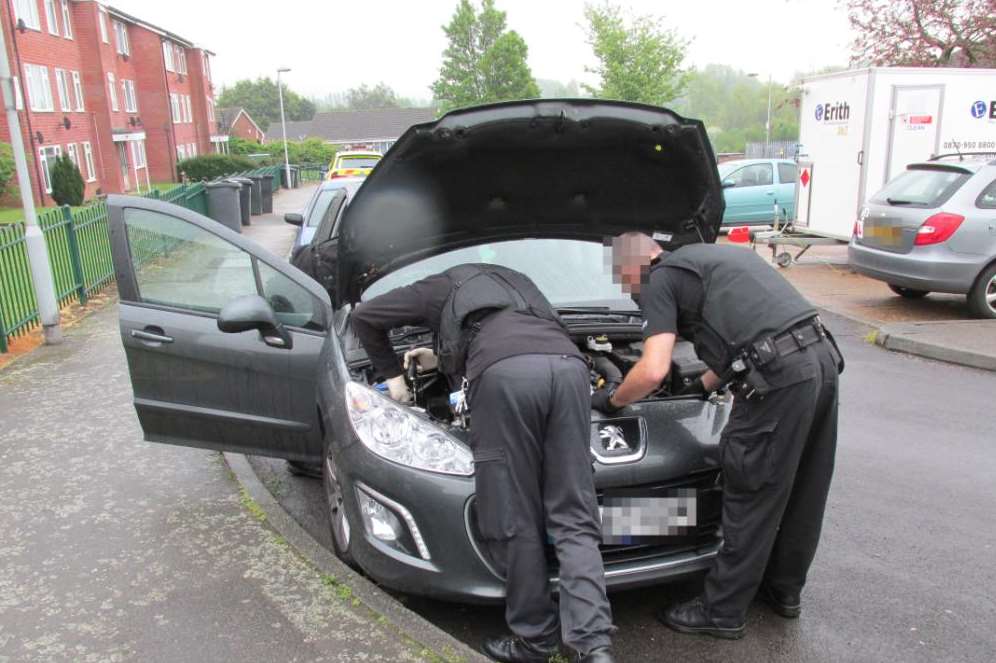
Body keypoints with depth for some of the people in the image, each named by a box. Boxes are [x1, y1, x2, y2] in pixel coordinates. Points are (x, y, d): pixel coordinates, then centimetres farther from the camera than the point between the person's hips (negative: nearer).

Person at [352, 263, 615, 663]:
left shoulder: (442, 287, 34)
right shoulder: (516, 282, 47)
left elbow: (365, 316, 33)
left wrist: (391, 373, 46)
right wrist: (443, 360, 62)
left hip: (505, 372, -5)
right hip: (567, 365, 5)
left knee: (514, 520, 5)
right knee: (574, 521, 7)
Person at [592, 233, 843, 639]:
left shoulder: (660, 279, 0)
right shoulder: (712, 255, 27)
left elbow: (653, 371, -11)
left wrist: (611, 400, 7)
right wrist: (703, 386, 37)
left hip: (779, 376, -9)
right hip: (822, 355, 9)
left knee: (752, 497, 5)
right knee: (801, 492, 21)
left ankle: (722, 612, 22)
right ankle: (784, 590, 41)